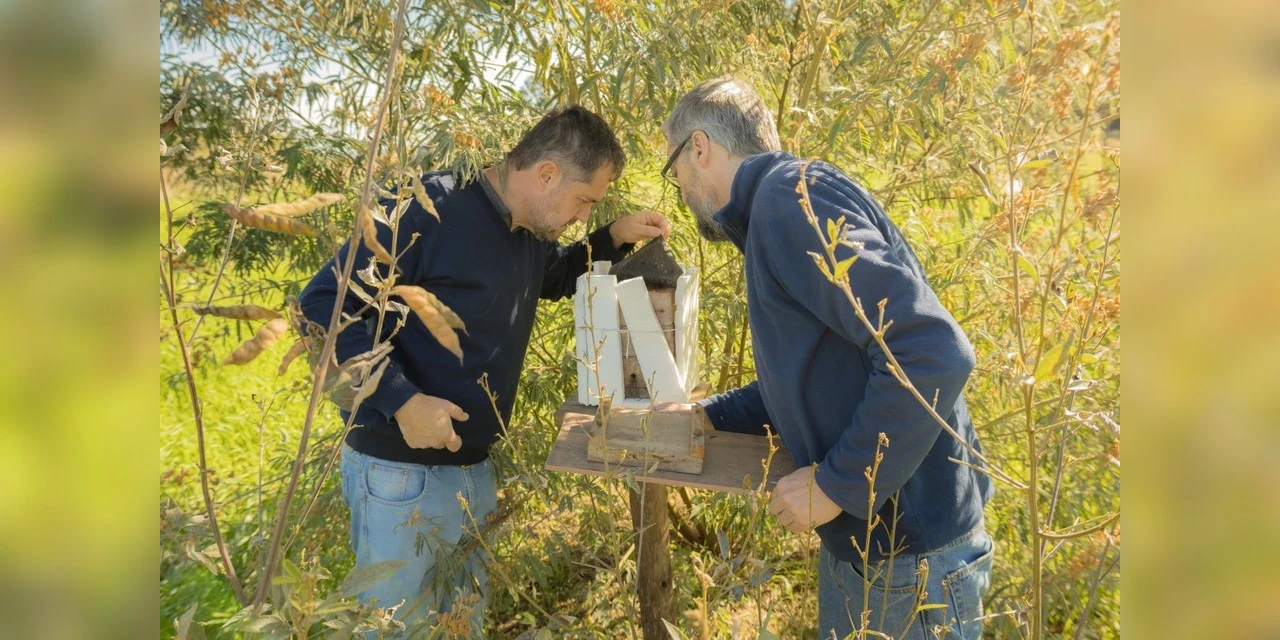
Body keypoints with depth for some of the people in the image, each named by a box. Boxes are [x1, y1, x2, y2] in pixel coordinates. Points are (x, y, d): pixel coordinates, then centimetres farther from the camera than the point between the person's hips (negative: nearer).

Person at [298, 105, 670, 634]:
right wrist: (400, 399, -28)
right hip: (401, 471, -8)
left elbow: (556, 277, 29)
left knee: (466, 622, 20)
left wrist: (616, 237, 10)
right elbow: (323, 303, -21)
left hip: (475, 468, 8)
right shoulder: (429, 209, -20)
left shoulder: (530, 235, 6)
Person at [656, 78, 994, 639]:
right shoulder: (770, 214, 12)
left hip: (909, 554, -9)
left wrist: (836, 484, -21)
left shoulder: (792, 196, -19)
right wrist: (707, 417, 17)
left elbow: (934, 355, -28)